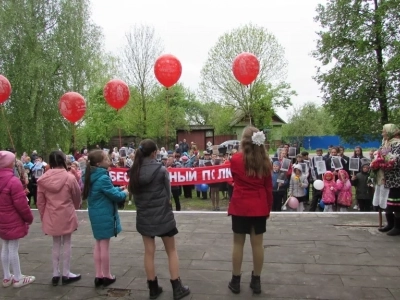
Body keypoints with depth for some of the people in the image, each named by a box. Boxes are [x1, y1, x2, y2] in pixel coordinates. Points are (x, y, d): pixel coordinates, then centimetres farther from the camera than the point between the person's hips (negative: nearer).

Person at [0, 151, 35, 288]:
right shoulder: (13, 181, -22)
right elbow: (21, 204, -20)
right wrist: (29, 218, -5)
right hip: (13, 221, -8)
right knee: (13, 249, 1)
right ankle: (17, 278, 12)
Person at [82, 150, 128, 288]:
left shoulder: (92, 176, 5)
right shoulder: (103, 178, -23)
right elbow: (115, 196, -17)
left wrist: (118, 189, 8)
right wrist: (124, 193, 1)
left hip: (95, 214, 9)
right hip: (105, 214, -9)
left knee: (98, 244, 16)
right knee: (104, 245, 3)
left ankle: (99, 275, 23)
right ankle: (106, 276, 16)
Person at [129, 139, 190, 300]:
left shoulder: (134, 171, -3)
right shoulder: (161, 169, -14)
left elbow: (134, 194, 5)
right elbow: (168, 194, -5)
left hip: (143, 216, 4)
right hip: (163, 215, -4)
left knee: (149, 252, 12)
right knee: (171, 251, 10)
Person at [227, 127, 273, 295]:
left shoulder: (235, 159, -7)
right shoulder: (265, 161, -2)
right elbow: (269, 187, 2)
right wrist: (268, 208, 12)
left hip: (240, 207, -2)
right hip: (259, 207, 2)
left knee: (238, 243, 8)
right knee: (257, 244, 10)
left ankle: (235, 281, 18)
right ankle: (256, 281, 21)